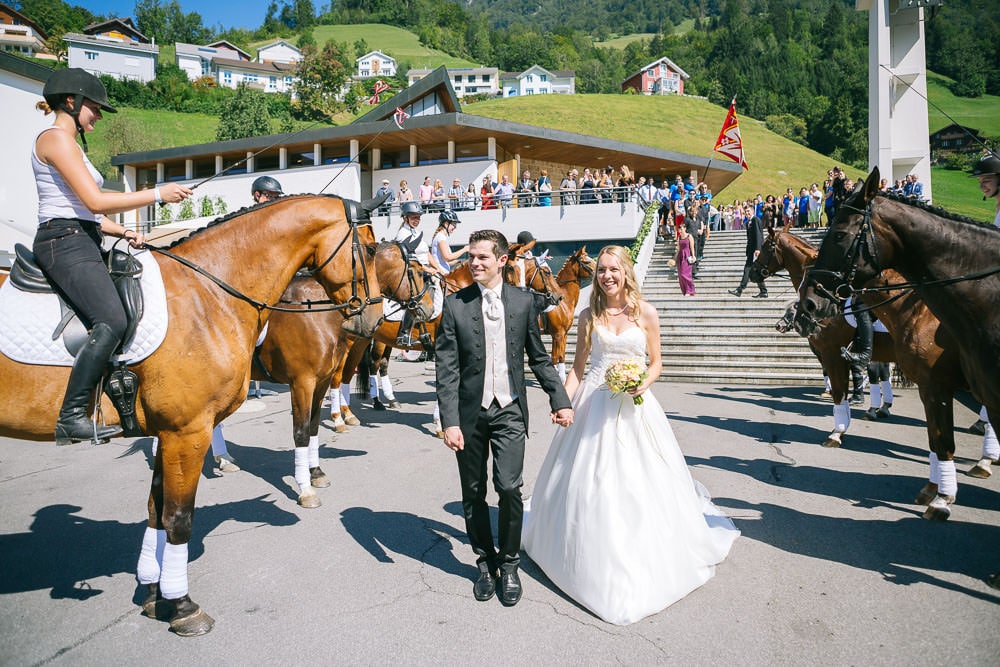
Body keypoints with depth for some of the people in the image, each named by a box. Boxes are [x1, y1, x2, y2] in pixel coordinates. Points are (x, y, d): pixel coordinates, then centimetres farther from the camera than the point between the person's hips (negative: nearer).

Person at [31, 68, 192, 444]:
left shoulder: (70, 143, 24)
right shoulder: (56, 138, -7)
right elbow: (95, 201, -17)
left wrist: (125, 233, 8)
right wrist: (158, 194, -12)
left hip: (82, 244, 11)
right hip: (64, 243, -11)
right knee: (111, 322, -26)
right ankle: (71, 417, -23)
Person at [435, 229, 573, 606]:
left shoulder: (523, 302, 1)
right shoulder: (455, 304, -3)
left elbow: (539, 357, 9)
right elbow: (446, 368, -6)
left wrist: (560, 399, 4)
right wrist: (450, 421, -11)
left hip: (509, 410, 0)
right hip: (470, 412, 1)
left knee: (510, 488, -7)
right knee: (474, 493, 10)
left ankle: (509, 565, 16)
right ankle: (485, 562, 31)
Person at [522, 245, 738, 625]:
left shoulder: (646, 313, 0)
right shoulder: (589, 316, 4)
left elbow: (655, 363, 6)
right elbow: (578, 366, 7)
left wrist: (643, 383, -14)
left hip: (633, 405, -1)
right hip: (593, 404, 1)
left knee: (639, 481, 3)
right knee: (590, 482, 6)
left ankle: (645, 565, 22)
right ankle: (592, 556, 26)